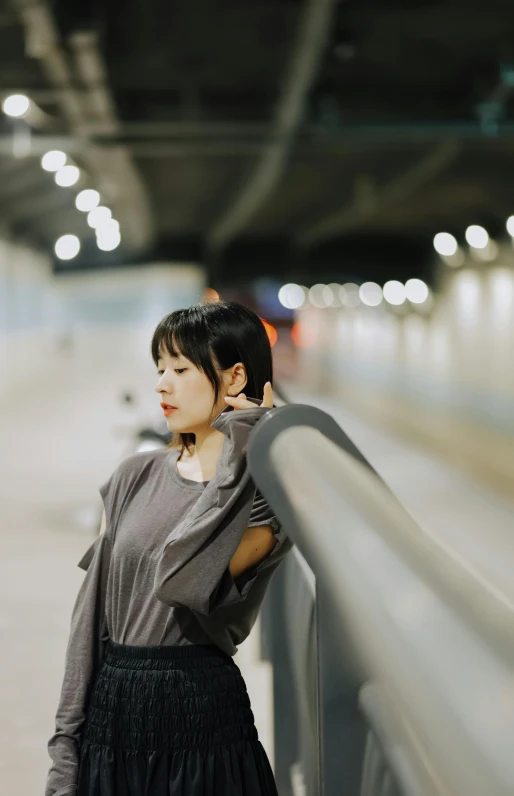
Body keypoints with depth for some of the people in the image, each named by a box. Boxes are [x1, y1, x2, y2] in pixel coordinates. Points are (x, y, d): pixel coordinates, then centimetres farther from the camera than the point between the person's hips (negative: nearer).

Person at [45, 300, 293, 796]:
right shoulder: (136, 476, 7)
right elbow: (92, 609, 6)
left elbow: (181, 581, -25)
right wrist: (64, 753, 3)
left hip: (199, 720, -4)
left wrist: (237, 450, -17)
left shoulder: (268, 498, -7)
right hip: (108, 713, 4)